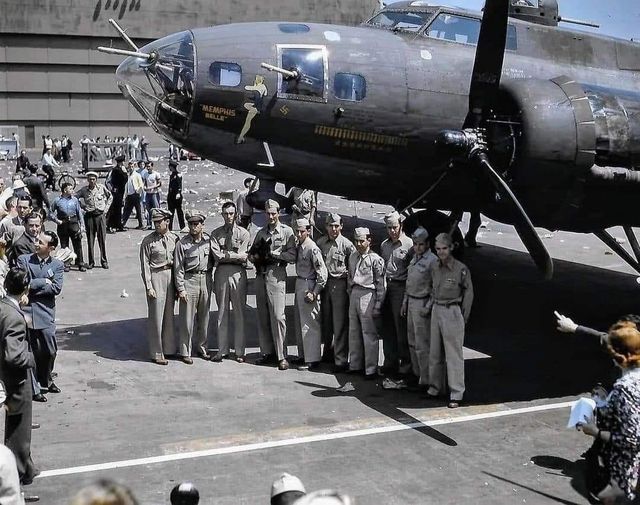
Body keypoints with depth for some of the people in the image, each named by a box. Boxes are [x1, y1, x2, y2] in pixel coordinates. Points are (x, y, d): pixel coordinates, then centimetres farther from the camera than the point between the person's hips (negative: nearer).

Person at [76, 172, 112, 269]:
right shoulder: (83, 190, 0)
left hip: (100, 215, 0)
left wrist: (106, 207, 8)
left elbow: (110, 196, 16)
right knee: (90, 239, 3)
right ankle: (91, 262, 10)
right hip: (89, 216, 0)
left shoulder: (101, 188, 2)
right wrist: (83, 207, 4)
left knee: (102, 239, 1)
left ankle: (104, 261, 9)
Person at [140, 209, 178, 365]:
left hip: (171, 276, 4)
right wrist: (149, 287, -13)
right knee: (156, 316, -1)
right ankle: (156, 353, 8)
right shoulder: (148, 241, -8)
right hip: (156, 276, -4)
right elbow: (145, 265, -8)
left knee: (169, 314, 13)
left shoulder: (174, 238, 4)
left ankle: (169, 349, 26)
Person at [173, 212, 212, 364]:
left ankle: (202, 348, 25)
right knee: (187, 318, -1)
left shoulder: (208, 240, 4)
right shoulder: (182, 243, -7)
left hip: (206, 279, 4)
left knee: (204, 317, 12)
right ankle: (185, 352, 8)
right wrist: (181, 289, -10)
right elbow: (178, 268, -6)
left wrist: (210, 278, 8)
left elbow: (214, 260, 15)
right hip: (189, 280, -4)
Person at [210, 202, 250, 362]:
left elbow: (243, 257, -6)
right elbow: (217, 256, -5)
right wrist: (235, 255, -8)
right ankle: (222, 350, 14)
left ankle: (239, 352, 10)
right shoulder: (216, 233, 8)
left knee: (239, 313, 3)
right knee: (222, 313, 7)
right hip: (221, 272, 1)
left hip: (238, 273, -1)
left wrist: (225, 254, -6)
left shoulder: (243, 233, 5)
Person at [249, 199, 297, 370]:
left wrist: (273, 254, -16)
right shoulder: (261, 233, 18)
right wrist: (256, 256, -4)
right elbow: (251, 254, 18)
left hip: (276, 276, -5)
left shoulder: (287, 232, 3)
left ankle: (281, 356, -7)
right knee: (262, 316, 6)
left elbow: (292, 256, -6)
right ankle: (267, 352, 14)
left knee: (277, 316, -10)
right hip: (260, 277, 5)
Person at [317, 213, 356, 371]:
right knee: (326, 320, 14)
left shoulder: (346, 244, -7)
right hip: (324, 283, 5)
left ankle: (341, 360, -2)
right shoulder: (320, 242, 7)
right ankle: (328, 351, 31)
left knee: (340, 323, -5)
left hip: (340, 283, -5)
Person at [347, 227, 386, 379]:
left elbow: (381, 284, -7)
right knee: (353, 332, 13)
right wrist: (350, 294, 17)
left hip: (368, 295, -7)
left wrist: (378, 305, -9)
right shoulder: (352, 257, 13)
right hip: (354, 294, 7)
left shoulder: (375, 259, -8)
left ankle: (371, 369, 3)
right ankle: (355, 365, 25)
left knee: (369, 334, -4)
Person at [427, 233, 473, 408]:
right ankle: (435, 387, 24)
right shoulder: (435, 268, 7)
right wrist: (431, 305, 9)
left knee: (454, 354, -4)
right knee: (435, 352, 12)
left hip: (452, 311, -6)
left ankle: (456, 394, 2)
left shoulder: (461, 269, -9)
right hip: (436, 311, 6)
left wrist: (463, 316, -3)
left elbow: (468, 292, -3)